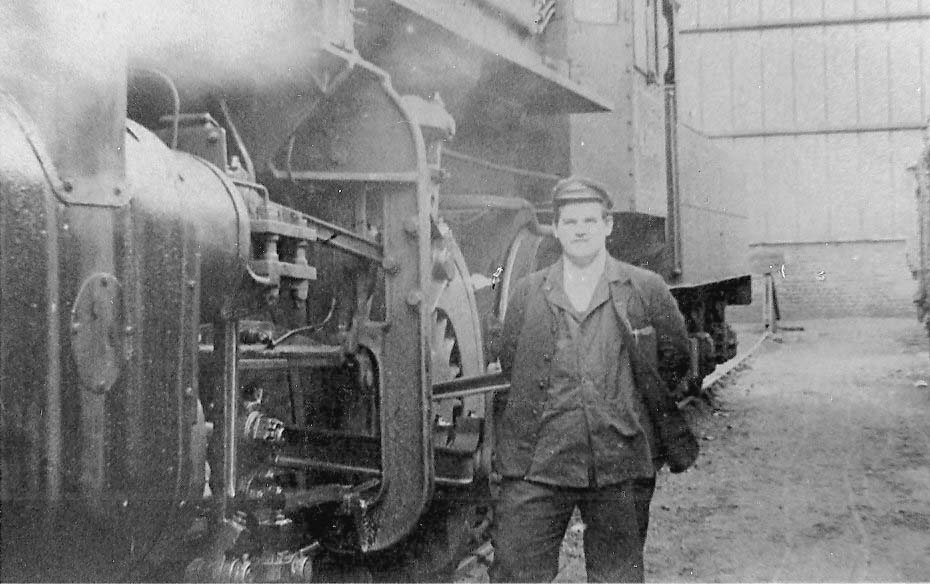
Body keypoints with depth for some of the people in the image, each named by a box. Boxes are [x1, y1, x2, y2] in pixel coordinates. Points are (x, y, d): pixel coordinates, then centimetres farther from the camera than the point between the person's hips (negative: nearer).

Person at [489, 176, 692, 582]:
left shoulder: (646, 290, 5)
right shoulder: (526, 294, 8)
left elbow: (676, 361, 14)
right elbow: (503, 371, 11)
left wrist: (631, 407, 8)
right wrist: (506, 450, 6)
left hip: (620, 469, 0)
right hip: (535, 465, 0)